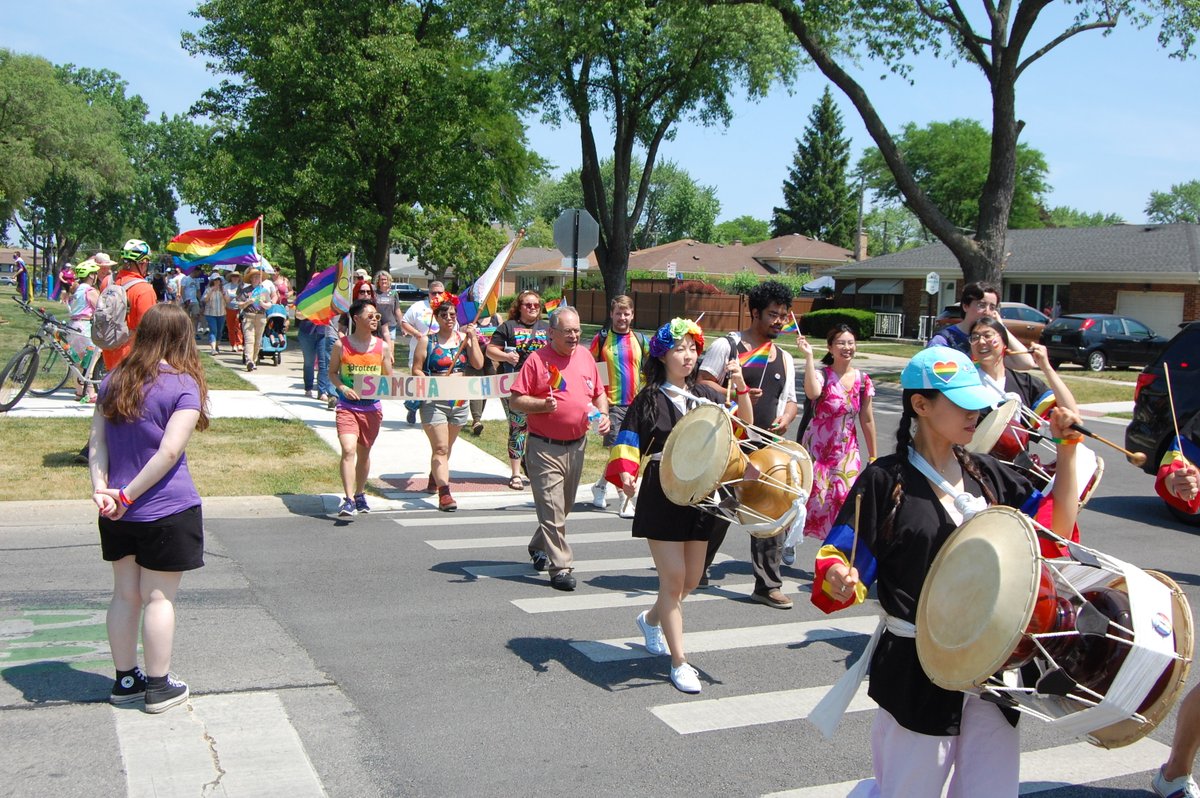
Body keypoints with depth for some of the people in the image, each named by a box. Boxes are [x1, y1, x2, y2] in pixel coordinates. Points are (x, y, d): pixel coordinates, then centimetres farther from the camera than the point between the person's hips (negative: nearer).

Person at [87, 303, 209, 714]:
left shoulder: (113, 381, 7)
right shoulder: (184, 386, -12)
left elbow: (97, 441, 0)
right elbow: (170, 452, -20)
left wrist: (101, 489, -8)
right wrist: (127, 495, -15)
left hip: (119, 513, 6)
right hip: (167, 510, -6)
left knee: (125, 594, 15)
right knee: (158, 598, 4)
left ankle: (125, 679, 27)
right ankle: (158, 687, 13)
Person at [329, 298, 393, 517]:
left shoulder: (382, 346, 3)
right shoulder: (342, 345, -3)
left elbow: (389, 377, 10)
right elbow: (332, 373, 6)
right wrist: (343, 388, -13)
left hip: (372, 407, 3)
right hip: (347, 406, -3)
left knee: (364, 453, 15)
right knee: (348, 450, -19)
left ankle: (360, 495, 34)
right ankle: (349, 500, -19)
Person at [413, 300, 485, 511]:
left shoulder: (464, 337, 7)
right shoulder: (428, 341, 0)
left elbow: (478, 364, -4)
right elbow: (416, 369, -2)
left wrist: (472, 339, -9)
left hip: (459, 401, 4)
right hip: (434, 401, -4)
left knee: (446, 448, 17)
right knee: (440, 448, -10)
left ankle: (435, 478, 40)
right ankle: (444, 493, -14)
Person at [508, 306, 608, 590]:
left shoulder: (585, 357, 8)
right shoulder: (537, 360, -8)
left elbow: (598, 393, 18)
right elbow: (515, 401, -9)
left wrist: (603, 414, -1)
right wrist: (543, 404, -25)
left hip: (577, 446, 6)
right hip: (545, 447, -6)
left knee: (564, 506, 18)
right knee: (552, 509, -8)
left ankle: (539, 548, 39)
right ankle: (560, 567, -4)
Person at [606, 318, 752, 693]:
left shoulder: (706, 395, 8)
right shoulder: (649, 399, -3)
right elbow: (627, 444, -5)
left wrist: (741, 388, -5)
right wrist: (625, 475, -22)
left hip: (700, 495, 5)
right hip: (661, 496, -5)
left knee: (691, 580, 14)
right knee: (673, 580, -5)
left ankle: (651, 620, 43)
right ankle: (679, 662, 8)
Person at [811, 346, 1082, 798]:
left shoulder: (986, 474, 7)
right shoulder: (885, 480, -8)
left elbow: (1057, 530, 6)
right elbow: (839, 559, -9)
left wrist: (1066, 452, 0)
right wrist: (838, 581, -31)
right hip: (917, 671, -5)